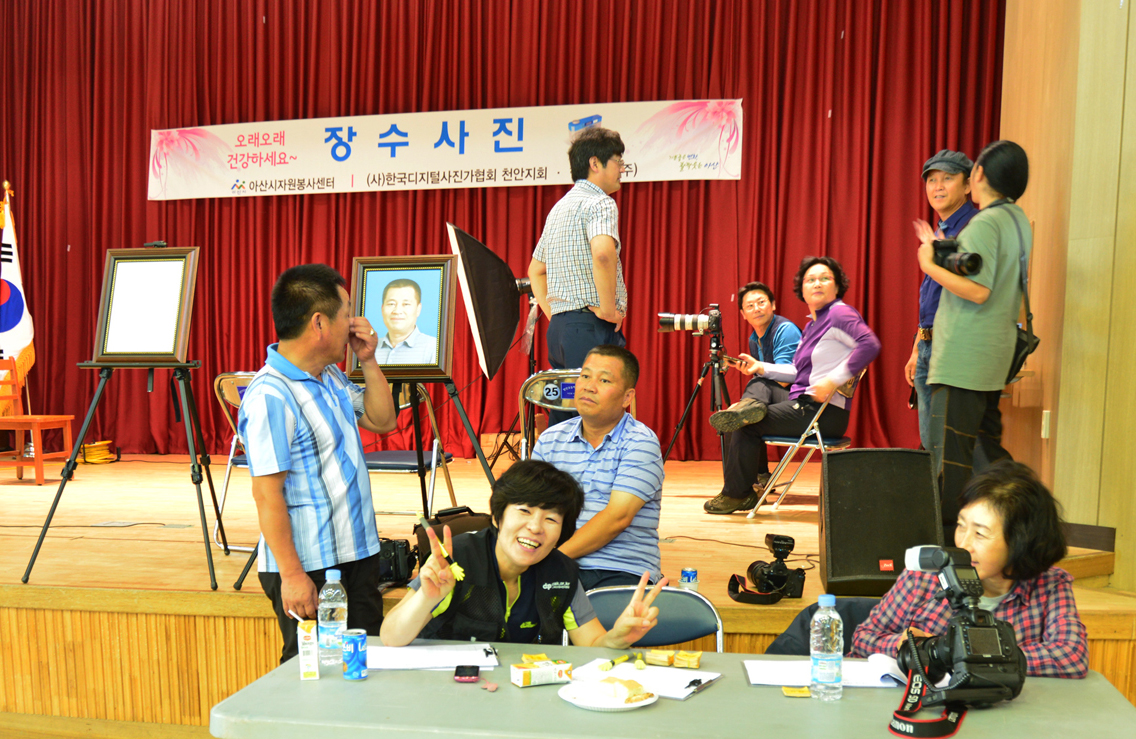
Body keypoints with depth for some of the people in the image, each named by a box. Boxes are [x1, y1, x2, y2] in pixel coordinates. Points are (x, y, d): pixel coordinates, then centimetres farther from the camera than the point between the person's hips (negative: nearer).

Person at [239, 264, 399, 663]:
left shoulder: (331, 376, 8)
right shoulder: (270, 397, -20)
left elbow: (382, 421, 20)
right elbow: (267, 495, -21)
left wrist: (368, 361, 7)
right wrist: (291, 574, -21)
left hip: (357, 554, 9)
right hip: (309, 568, -9)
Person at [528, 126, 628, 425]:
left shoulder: (560, 207, 21)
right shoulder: (599, 202, -8)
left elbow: (535, 270, 27)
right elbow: (602, 253, -28)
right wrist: (608, 308, -19)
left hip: (559, 328, 9)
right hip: (592, 327, -9)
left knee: (561, 419, 11)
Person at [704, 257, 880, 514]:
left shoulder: (840, 314, -11)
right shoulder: (812, 324, 19)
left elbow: (870, 345, -25)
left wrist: (834, 380, -27)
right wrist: (762, 367, 15)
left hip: (825, 412, -10)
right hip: (804, 405, 10)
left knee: (747, 423, -10)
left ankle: (737, 494, 7)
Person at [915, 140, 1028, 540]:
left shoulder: (985, 223, -14)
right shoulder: (1018, 220, 14)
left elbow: (978, 291, -22)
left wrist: (931, 266, -11)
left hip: (965, 355, -10)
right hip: (994, 353, 10)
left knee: (951, 447, -7)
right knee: (988, 443, 17)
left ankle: (946, 527, -5)